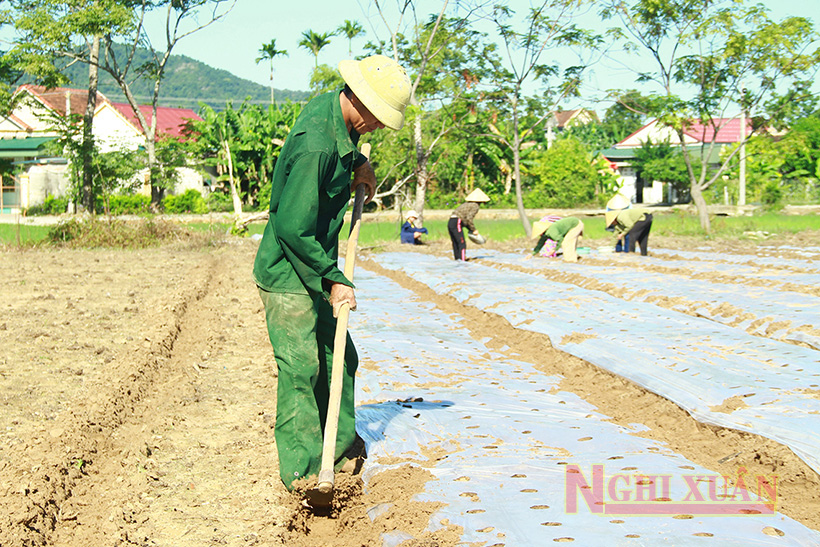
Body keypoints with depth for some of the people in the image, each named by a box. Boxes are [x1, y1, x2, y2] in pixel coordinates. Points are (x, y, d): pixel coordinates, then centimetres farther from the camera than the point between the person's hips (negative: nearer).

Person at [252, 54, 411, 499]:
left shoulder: (332, 107, 2)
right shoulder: (315, 146, -28)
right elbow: (293, 229, -26)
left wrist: (358, 163, 14)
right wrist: (333, 280, -20)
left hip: (313, 268, 10)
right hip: (287, 273, -10)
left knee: (339, 357, 16)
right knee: (301, 367, -9)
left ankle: (342, 445, 31)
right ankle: (301, 470, -1)